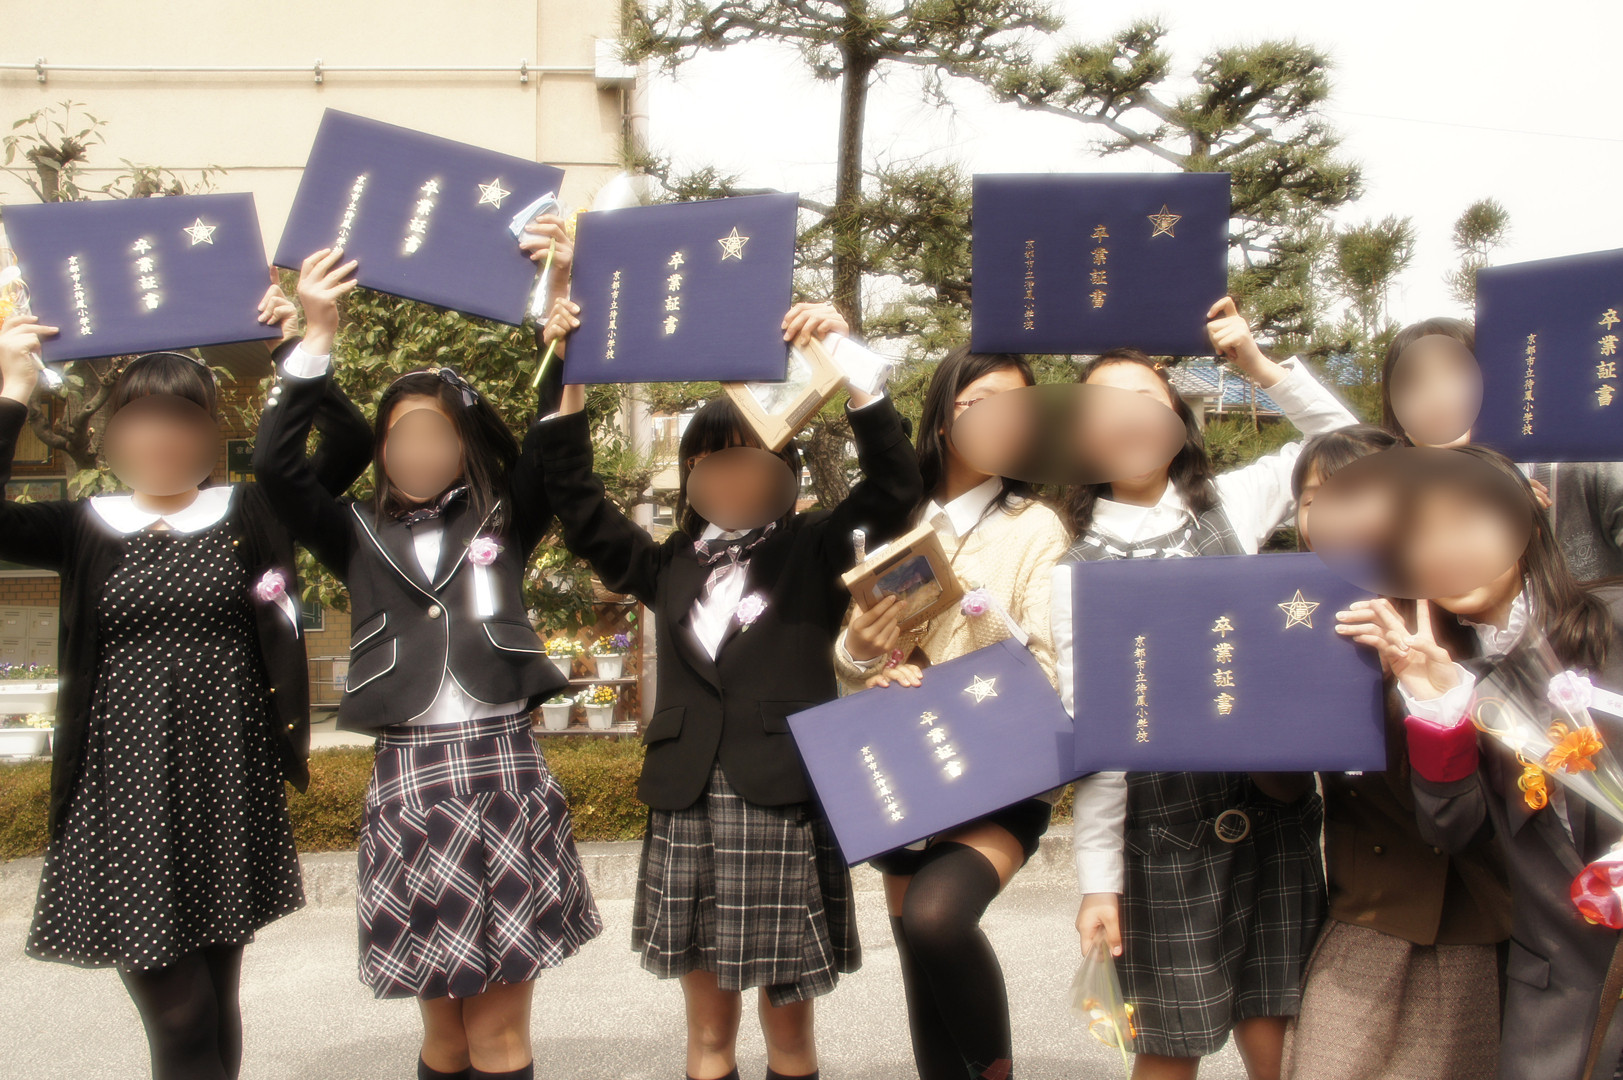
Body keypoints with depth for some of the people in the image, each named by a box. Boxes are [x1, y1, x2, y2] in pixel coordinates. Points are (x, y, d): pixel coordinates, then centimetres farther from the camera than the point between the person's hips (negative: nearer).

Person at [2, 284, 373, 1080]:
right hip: (126, 797, -1)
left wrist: (304, 352, -11)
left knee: (214, 1001, 13)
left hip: (230, 794, 1)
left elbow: (349, 447, -5)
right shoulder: (85, 529, 4)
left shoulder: (249, 515, 4)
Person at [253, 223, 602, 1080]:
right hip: (408, 780, 1)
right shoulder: (360, 538, 10)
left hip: (504, 771, -1)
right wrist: (317, 339, -9)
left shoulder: (502, 524, 8)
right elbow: (276, 468, -3)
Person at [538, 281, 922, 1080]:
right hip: (687, 809, 3)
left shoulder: (814, 552, 5)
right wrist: (573, 378, 2)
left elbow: (893, 487, -8)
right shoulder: (668, 566, 13)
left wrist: (845, 356, -17)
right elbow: (579, 509, 10)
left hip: (785, 805, -3)